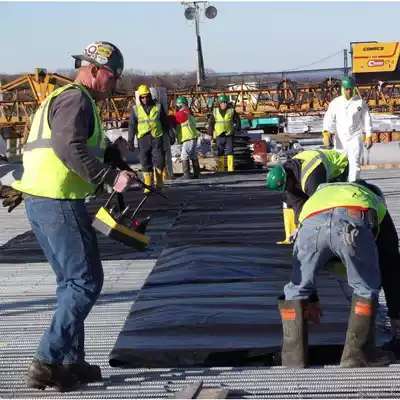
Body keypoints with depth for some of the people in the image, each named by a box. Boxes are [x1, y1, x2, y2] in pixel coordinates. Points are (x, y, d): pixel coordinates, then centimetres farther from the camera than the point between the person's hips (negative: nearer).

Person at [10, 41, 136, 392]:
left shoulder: (62, 98, 23)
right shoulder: (76, 99, -9)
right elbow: (69, 147, -25)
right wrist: (111, 178, -26)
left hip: (40, 201, 10)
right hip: (59, 202, -10)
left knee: (72, 281, 16)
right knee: (86, 281, -5)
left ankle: (71, 361, 21)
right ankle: (47, 362, -6)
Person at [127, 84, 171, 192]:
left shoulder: (158, 107, 7)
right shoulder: (136, 109, 7)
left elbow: (165, 123, 13)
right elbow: (132, 126, 6)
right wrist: (130, 141, 1)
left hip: (157, 137, -1)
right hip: (143, 139, 1)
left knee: (159, 160, -4)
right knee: (146, 163, 1)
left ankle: (159, 182, 14)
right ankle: (148, 185, 6)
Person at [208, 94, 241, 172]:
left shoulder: (231, 111, 1)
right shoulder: (215, 112, 3)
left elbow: (237, 120, 8)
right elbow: (211, 123, 9)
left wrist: (236, 128, -6)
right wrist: (211, 135, 5)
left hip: (229, 135, -1)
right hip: (219, 136, 1)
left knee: (230, 152, -6)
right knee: (220, 153, 6)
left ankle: (230, 169, -5)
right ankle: (221, 169, 11)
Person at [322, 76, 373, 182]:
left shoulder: (360, 103, 1)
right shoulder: (335, 103, 3)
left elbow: (367, 119, 4)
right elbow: (328, 118, -4)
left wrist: (368, 137, 2)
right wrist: (326, 133, -19)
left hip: (355, 138, -2)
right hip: (340, 139, 2)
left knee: (354, 164, -8)